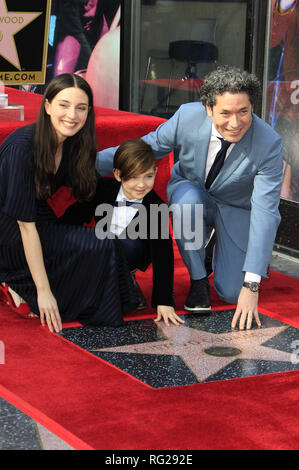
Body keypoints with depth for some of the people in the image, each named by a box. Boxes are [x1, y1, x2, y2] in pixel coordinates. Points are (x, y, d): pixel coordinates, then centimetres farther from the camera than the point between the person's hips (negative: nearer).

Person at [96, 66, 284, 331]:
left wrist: (251, 285, -38)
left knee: (231, 294, -10)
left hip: (237, 209, -1)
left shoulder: (269, 144, -31)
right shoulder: (188, 117, -27)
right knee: (186, 199, -37)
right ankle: (198, 280, -13)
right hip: (191, 191, 1)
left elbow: (265, 213, -33)